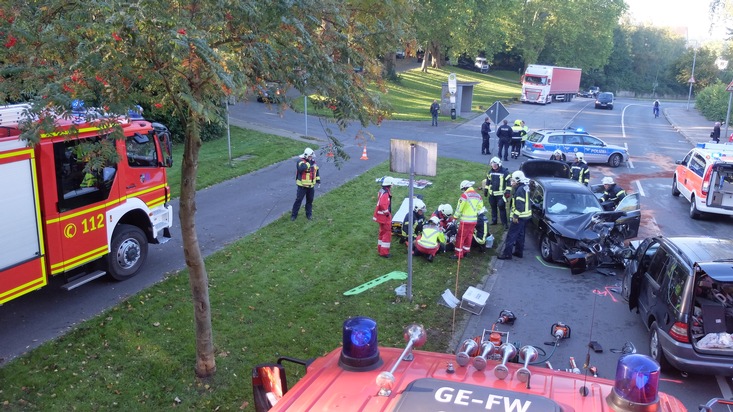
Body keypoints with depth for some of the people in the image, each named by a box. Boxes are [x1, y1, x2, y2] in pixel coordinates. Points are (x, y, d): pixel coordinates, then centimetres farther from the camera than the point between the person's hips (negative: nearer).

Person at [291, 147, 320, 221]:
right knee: (298, 200, -2)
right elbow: (301, 168, -37)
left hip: (311, 186, 6)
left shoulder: (313, 161, 5)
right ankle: (294, 215, 8)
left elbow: (317, 169, 19)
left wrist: (318, 178, 12)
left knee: (310, 200, 14)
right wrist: (309, 163, -31)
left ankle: (309, 214, 29)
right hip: (302, 186, -6)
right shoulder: (301, 161, -16)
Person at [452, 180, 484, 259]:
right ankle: (466, 252, 25)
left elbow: (459, 208, -12)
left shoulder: (465, 195, -15)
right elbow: (480, 208, 12)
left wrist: (455, 217, -1)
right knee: (469, 236, 17)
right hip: (474, 220, 7)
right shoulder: (478, 196, 7)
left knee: (460, 237, -1)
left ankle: (459, 254, 0)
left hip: (465, 221, -7)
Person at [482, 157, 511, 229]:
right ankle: (494, 220, 27)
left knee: (502, 208, -6)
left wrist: (508, 191, -13)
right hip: (492, 193, 5)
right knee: (493, 207, 14)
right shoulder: (490, 171, 7)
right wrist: (485, 189, 16)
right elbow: (488, 181, 17)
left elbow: (508, 182, -8)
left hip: (501, 194, -5)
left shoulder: (504, 171, -10)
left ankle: (504, 223, 0)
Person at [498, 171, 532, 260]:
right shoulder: (524, 188, 13)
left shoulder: (520, 190, -19)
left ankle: (507, 253, -6)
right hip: (525, 215, 10)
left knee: (511, 235, -7)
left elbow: (519, 204, -24)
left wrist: (516, 216, -22)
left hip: (520, 216, -10)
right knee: (520, 234, 18)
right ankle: (519, 251, 25)